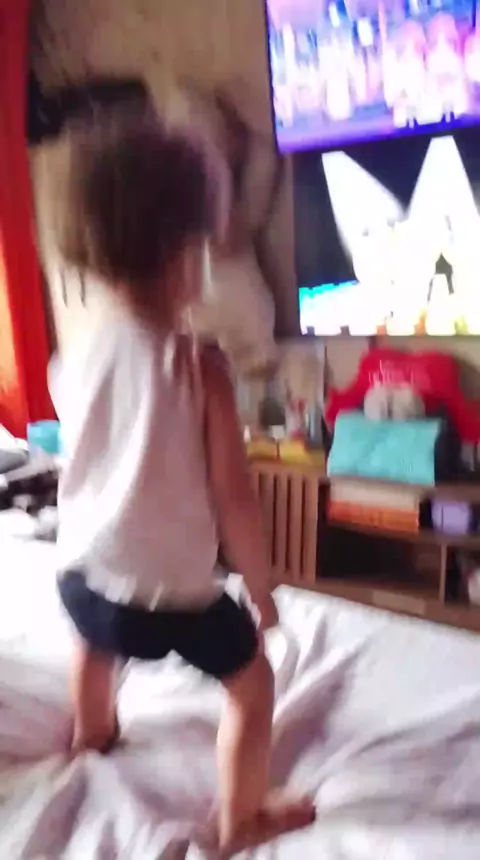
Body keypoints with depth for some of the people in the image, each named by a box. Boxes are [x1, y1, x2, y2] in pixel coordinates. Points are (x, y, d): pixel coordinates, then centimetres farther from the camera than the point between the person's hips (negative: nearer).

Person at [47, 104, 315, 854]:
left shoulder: (73, 363, -8)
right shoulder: (200, 366, -23)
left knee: (96, 643, 39)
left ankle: (93, 733, 68)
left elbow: (84, 468, 5)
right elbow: (233, 498, -18)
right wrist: (262, 588, -5)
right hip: (171, 586, -5)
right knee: (252, 682, 20)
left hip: (81, 569, 6)